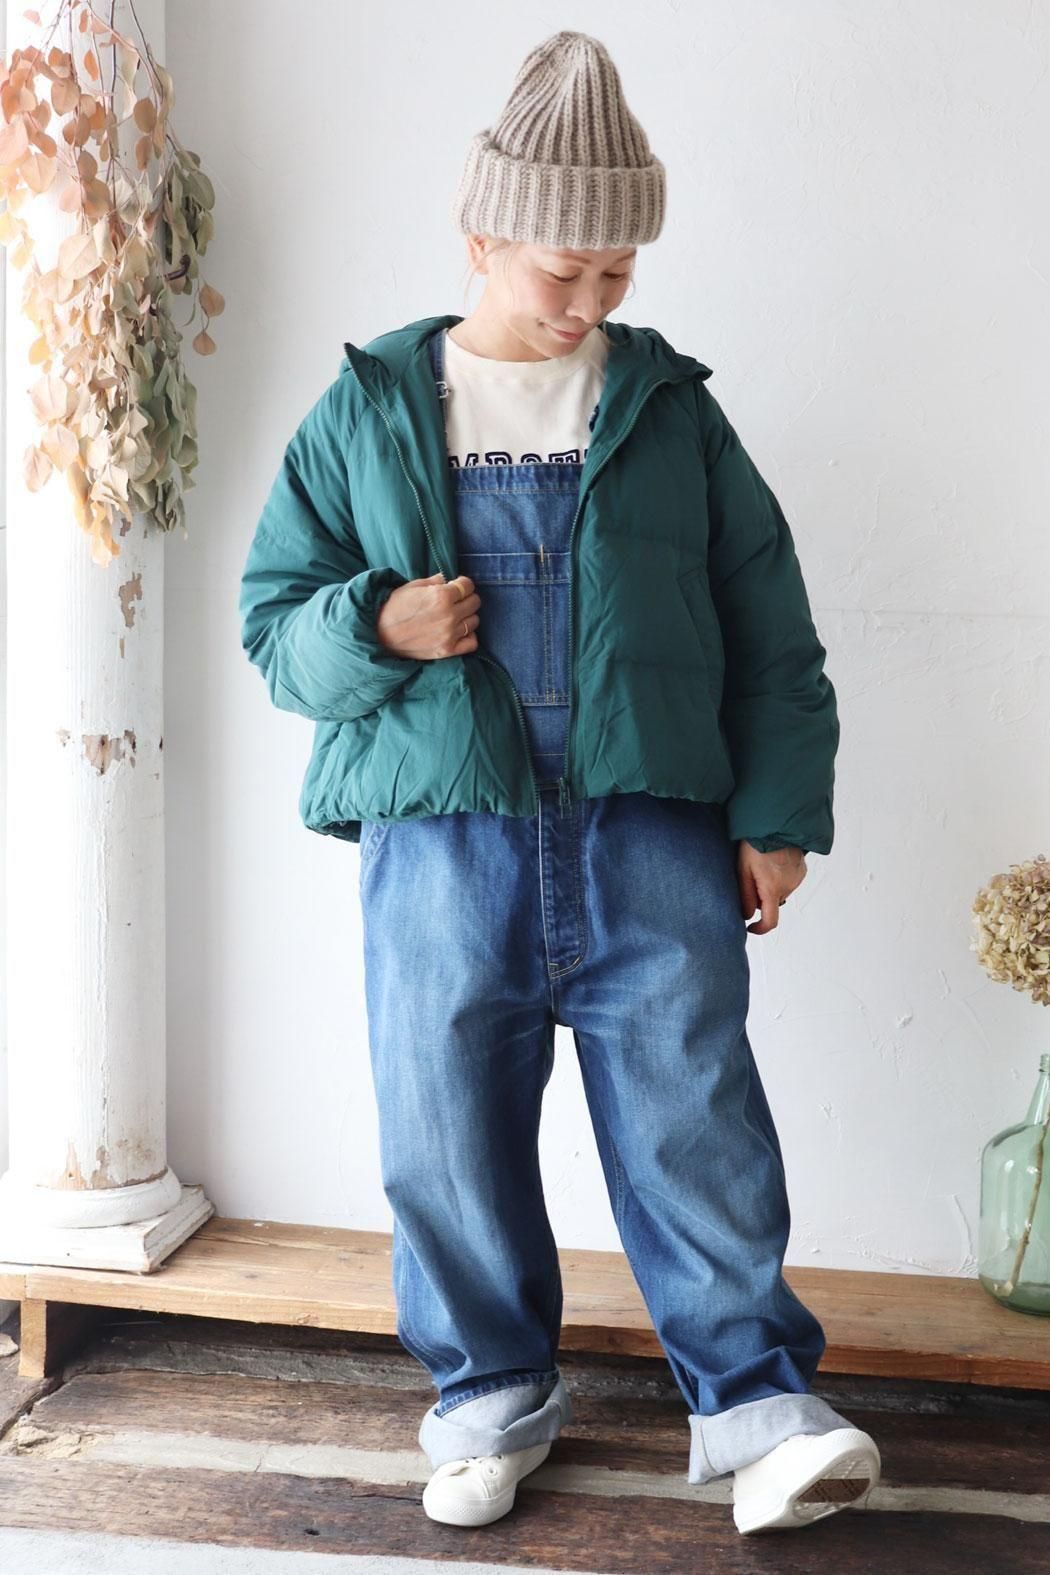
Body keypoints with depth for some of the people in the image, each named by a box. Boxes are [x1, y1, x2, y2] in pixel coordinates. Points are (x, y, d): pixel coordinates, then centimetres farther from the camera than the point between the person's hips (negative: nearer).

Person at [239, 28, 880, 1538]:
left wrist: (777, 810, 3)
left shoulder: (670, 406, 10)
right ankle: (494, 1392, 29)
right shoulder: (367, 410, 9)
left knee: (697, 1130, 2)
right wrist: (372, 629, -11)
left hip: (653, 844, 0)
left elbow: (767, 626, 11)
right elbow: (273, 615, 11)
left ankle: (758, 1400, 18)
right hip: (437, 846, 1)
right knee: (450, 1141, 8)